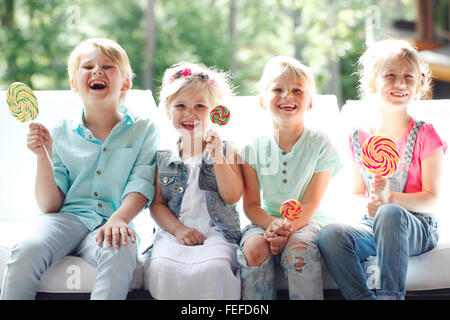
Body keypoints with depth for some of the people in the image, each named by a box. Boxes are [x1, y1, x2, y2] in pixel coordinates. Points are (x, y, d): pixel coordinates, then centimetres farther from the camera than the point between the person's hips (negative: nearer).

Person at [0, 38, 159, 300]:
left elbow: (141, 188, -3)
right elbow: (49, 206, 7)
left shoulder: (143, 130, 10)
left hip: (110, 223, -1)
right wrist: (43, 156, -7)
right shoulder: (61, 133, 11)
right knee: (26, 253, -31)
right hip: (66, 218, 1)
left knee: (119, 256, -37)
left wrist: (119, 219, -24)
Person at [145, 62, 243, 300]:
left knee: (213, 268, -34)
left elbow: (232, 196, -2)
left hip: (217, 233, -1)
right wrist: (178, 229, -8)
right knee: (162, 267, -30)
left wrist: (217, 156, -12)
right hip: (174, 232, 2)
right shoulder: (164, 157, 13)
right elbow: (157, 203, 10)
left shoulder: (225, 150, 9)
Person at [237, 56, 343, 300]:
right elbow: (251, 205, -1)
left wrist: (287, 227, -28)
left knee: (298, 250, -34)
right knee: (254, 248, -30)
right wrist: (273, 224, -23)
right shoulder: (253, 149, 1)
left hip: (306, 222, -1)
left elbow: (309, 205, -8)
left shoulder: (321, 146, -4)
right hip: (265, 220, 2)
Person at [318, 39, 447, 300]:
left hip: (417, 229, -3)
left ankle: (391, 294, -30)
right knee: (330, 234, -27)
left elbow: (431, 198, -6)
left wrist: (390, 197, -24)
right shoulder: (361, 138, 8)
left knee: (390, 214, -38)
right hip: (374, 226, 3)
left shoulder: (425, 136, -2)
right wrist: (368, 203, -12)